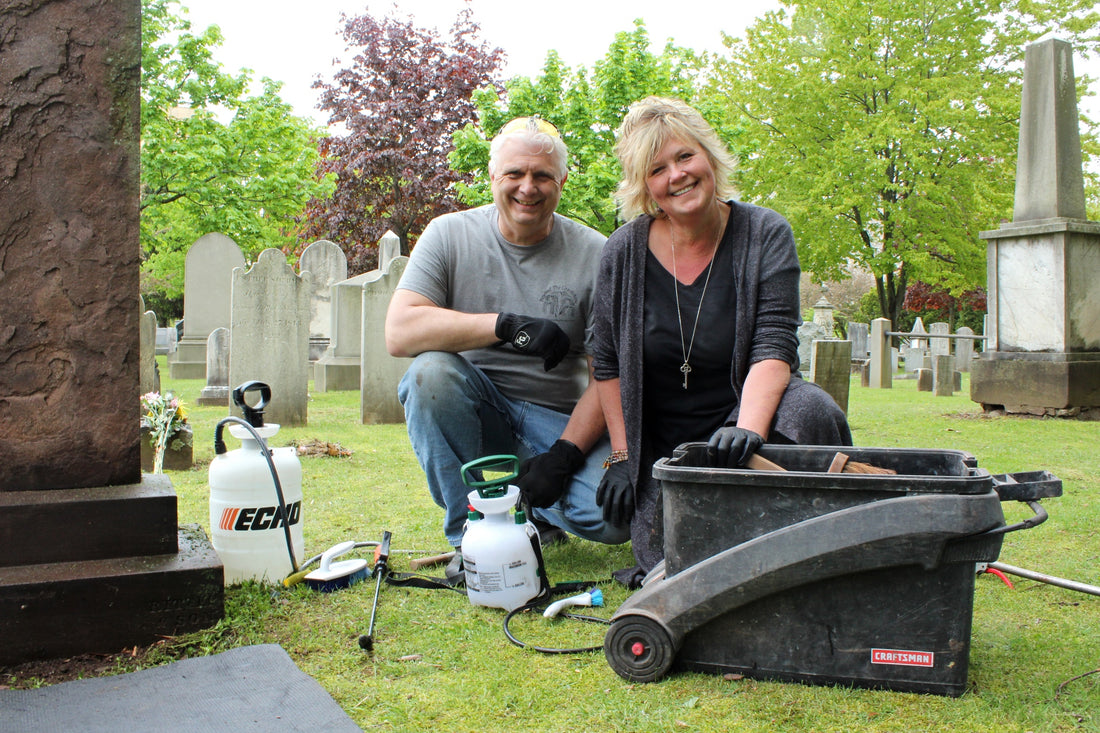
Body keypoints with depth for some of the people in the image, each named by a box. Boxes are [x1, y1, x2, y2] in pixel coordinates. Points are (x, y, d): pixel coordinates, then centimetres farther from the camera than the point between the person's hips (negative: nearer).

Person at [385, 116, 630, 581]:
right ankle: (470, 533, -13)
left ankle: (533, 511, 12)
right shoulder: (450, 235, -4)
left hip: (560, 419, 0)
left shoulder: (594, 255, -4)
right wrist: (506, 325, -28)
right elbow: (399, 333, -19)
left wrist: (564, 453, -19)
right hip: (475, 410, 0)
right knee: (431, 371, -32)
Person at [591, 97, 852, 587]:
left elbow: (774, 349, -18)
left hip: (745, 412, 0)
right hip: (660, 446, 1)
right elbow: (607, 364, 3)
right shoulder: (624, 252, -6)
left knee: (809, 411, -34)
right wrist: (621, 457, -2)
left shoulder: (764, 234, -9)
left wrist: (747, 428, -36)